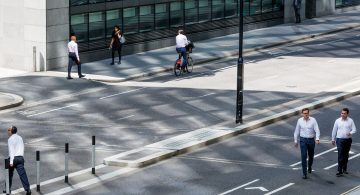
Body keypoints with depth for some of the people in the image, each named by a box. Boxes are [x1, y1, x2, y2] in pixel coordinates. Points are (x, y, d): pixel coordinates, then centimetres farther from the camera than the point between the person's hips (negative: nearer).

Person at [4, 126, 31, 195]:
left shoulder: (10, 139, -7)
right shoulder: (20, 138, 16)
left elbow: (11, 150, -16)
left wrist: (11, 161, -20)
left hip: (13, 158, -5)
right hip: (20, 157, 5)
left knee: (9, 174, 14)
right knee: (22, 174, -5)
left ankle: (8, 188, 24)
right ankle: (27, 189, -17)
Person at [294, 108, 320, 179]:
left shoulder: (313, 120, -7)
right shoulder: (300, 120, -1)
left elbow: (317, 130, -12)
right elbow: (297, 131, 8)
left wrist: (317, 139, -27)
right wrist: (295, 141, 10)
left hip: (311, 140, 1)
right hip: (303, 140, 0)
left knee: (311, 156, 17)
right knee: (303, 157, -10)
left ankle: (309, 167, 46)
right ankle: (304, 173, -9)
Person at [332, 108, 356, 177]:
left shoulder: (350, 121, -1)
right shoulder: (337, 121, -1)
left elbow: (354, 129, -2)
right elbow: (334, 130, 7)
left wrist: (350, 133, -24)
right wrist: (333, 139, 10)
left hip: (348, 140, 2)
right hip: (340, 140, -2)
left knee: (346, 155, 13)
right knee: (340, 155, -9)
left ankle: (344, 169, 27)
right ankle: (339, 171, -9)